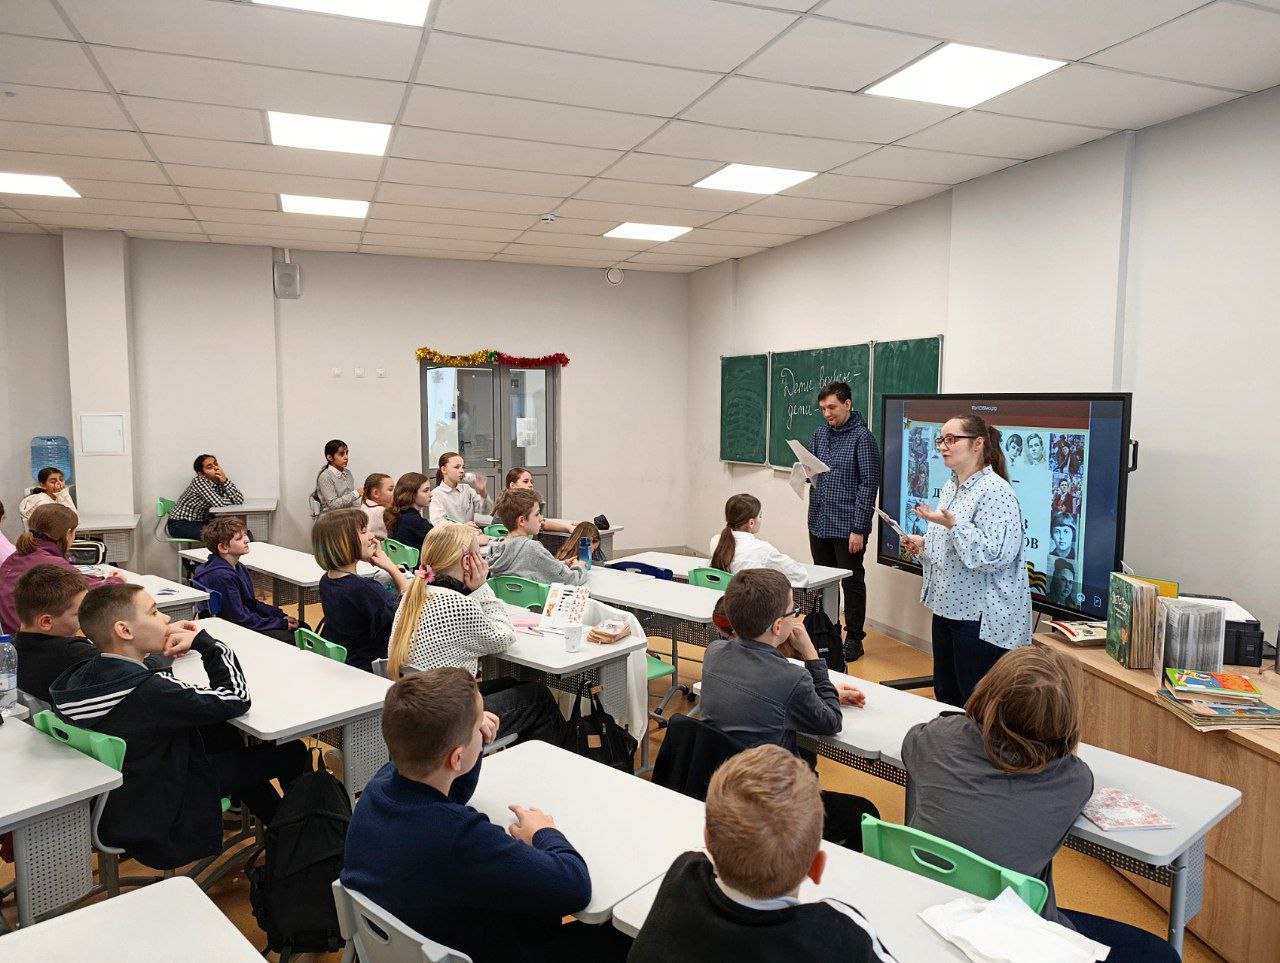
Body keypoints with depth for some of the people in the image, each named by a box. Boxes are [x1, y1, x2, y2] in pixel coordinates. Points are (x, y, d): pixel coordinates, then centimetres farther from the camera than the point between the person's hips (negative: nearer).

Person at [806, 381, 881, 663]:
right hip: (819, 523, 6)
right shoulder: (820, 433, 9)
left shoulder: (862, 437, -11)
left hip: (847, 526, -6)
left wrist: (859, 529, -16)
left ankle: (854, 639, 18)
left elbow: (869, 485, -13)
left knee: (852, 583, 5)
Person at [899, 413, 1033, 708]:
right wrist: (923, 543, 9)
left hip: (982, 616, -9)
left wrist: (953, 524, -29)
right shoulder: (951, 487, 12)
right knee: (945, 695, 17)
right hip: (949, 606, 9)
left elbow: (995, 554, -25)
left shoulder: (995, 491, -17)